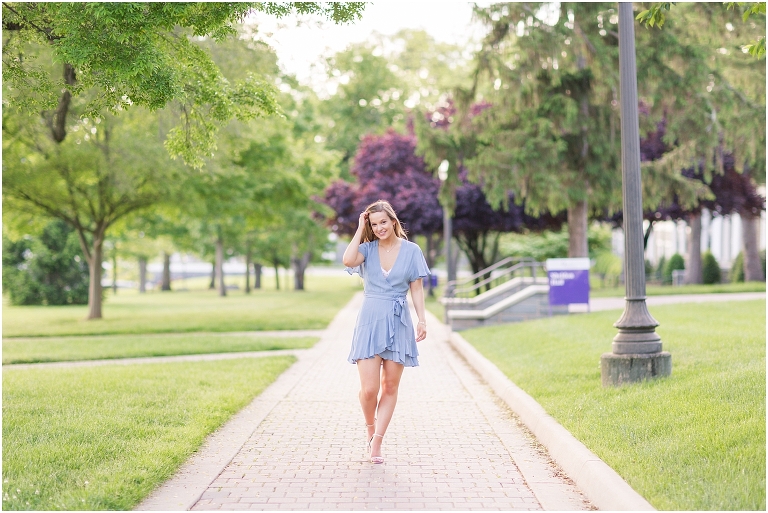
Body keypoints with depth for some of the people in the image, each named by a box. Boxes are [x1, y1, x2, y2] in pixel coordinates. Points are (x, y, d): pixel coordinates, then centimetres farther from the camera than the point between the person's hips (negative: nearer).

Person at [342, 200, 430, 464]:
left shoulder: (411, 250, 3)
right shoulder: (367, 249, 2)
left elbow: (416, 288, 5)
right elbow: (348, 260, -20)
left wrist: (422, 319, -5)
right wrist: (359, 230, -9)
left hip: (398, 323, 1)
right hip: (370, 321, -1)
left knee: (390, 387, 5)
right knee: (368, 389, -7)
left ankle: (376, 442, 13)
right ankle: (370, 429, 24)